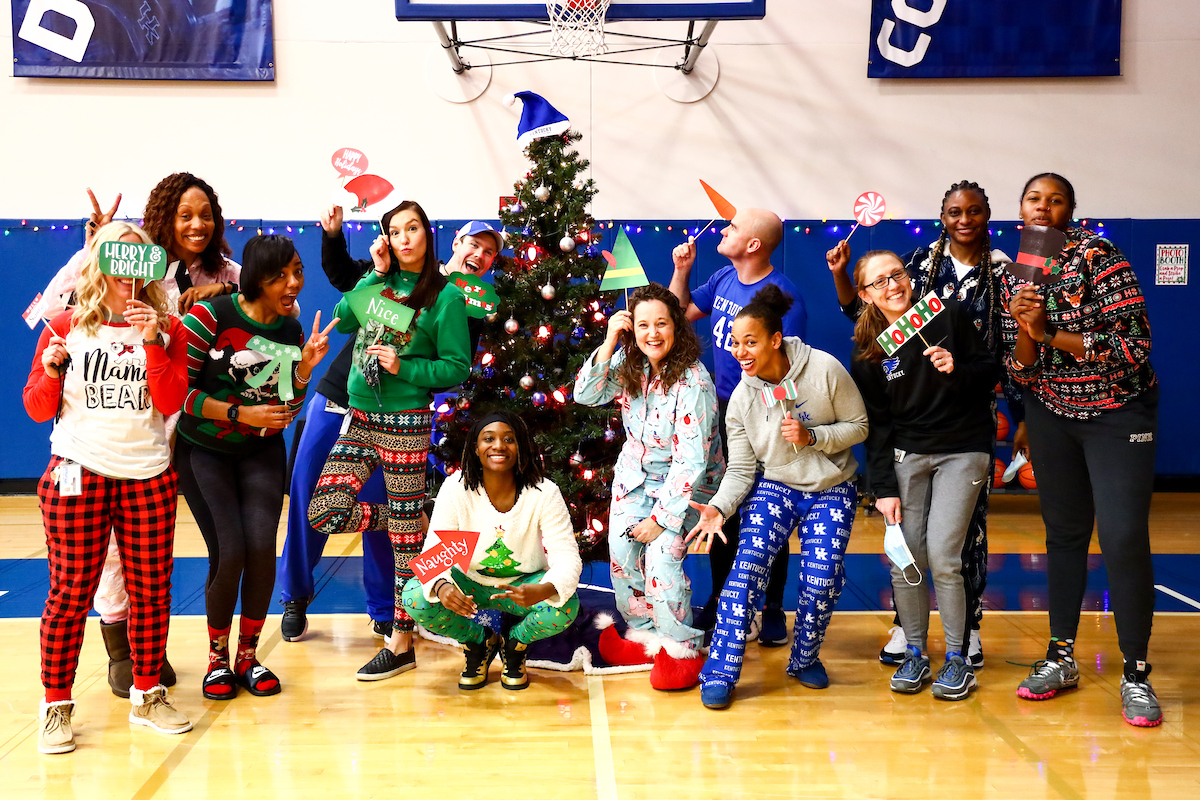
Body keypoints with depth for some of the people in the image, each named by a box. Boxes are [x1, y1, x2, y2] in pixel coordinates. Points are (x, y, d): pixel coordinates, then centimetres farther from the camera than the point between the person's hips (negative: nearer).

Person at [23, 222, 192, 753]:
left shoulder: (166, 329, 8)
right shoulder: (66, 328, 6)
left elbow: (170, 402, -4)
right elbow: (38, 409, 8)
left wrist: (152, 341, -13)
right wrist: (51, 369, -12)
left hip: (148, 476, 2)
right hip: (78, 475, -1)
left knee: (151, 589, 5)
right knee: (70, 593, 0)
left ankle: (147, 694, 20)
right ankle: (57, 706, 12)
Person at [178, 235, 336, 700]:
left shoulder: (291, 331, -1)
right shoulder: (211, 315, -17)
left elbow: (287, 412, 5)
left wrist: (305, 367, -11)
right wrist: (240, 414, -21)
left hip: (260, 452, 4)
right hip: (203, 449, -3)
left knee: (261, 548, -13)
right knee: (229, 555, -14)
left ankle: (248, 655, 9)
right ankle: (218, 657, 12)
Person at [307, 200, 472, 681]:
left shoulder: (445, 297, -4)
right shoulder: (382, 282, 11)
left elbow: (457, 369, -5)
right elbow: (343, 320, -2)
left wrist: (404, 367, -17)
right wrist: (376, 274, -4)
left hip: (405, 423, -6)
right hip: (360, 419, 6)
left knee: (406, 533, 1)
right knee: (324, 512, -3)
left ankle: (401, 645, 10)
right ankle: (408, 519, 20)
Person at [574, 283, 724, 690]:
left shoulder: (693, 382, -26)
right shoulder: (628, 363, -6)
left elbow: (691, 462, -25)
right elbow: (585, 395, -14)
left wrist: (661, 518, -23)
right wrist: (609, 341, -23)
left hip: (685, 481, -6)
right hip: (636, 474, 6)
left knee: (662, 555, -21)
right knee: (621, 553, -7)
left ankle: (682, 649, -2)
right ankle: (644, 635, 15)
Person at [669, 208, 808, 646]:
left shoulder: (782, 296, -19)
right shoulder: (723, 279, 4)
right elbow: (683, 313, 18)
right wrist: (681, 271, 6)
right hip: (721, 411, 7)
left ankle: (772, 613, 19)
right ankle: (720, 602, 33)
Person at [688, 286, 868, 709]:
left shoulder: (825, 369, -16)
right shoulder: (741, 399, -8)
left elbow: (858, 425, -6)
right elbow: (740, 469, -5)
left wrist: (813, 437, -22)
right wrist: (718, 507, -23)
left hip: (832, 490, -1)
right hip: (775, 487, 1)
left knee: (822, 579, -11)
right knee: (747, 566, -19)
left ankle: (805, 658, 19)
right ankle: (720, 673, -11)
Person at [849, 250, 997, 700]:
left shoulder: (948, 316, -5)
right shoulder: (867, 350, -1)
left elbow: (989, 371, 3)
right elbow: (876, 424, 1)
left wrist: (957, 371, -19)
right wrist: (883, 487, -5)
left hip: (963, 450, -2)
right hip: (905, 454, 2)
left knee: (941, 556, -12)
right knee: (904, 559, -4)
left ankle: (958, 658, 5)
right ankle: (915, 654, 14)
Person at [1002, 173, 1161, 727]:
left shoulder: (1097, 256, -15)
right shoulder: (1015, 278, 2)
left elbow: (1135, 345, -21)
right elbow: (1021, 372, 2)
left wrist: (1050, 333, -21)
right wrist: (1025, 330, -18)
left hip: (1117, 411, -5)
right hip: (1052, 412, 5)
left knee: (1124, 537, -11)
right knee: (1064, 532, 11)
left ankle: (1135, 674, 1)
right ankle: (1061, 658, 22)